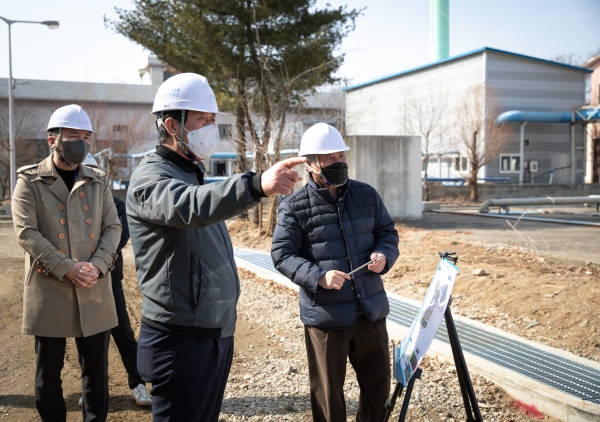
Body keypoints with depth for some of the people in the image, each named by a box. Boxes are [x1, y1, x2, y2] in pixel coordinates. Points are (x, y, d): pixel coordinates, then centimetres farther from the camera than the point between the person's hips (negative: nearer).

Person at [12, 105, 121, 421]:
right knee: (49, 370, 9)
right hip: (48, 290, -2)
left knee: (97, 369, 9)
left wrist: (97, 265, -12)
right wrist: (68, 268, -17)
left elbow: (112, 227, 6)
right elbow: (26, 233, -9)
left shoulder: (99, 181, 11)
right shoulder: (30, 181, 0)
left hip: (95, 290, 3)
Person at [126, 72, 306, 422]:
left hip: (219, 334, 9)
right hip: (182, 340, -8)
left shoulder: (195, 176, 15)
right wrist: (257, 185, -52)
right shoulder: (151, 177, -14)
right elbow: (189, 207, -38)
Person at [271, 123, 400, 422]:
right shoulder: (294, 206, -9)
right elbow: (282, 254, -10)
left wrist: (384, 255, -10)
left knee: (378, 383, 18)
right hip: (325, 316, -4)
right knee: (328, 393, 10)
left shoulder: (367, 195, 4)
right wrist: (318, 277, -24)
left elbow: (388, 232, 13)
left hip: (371, 309, 4)